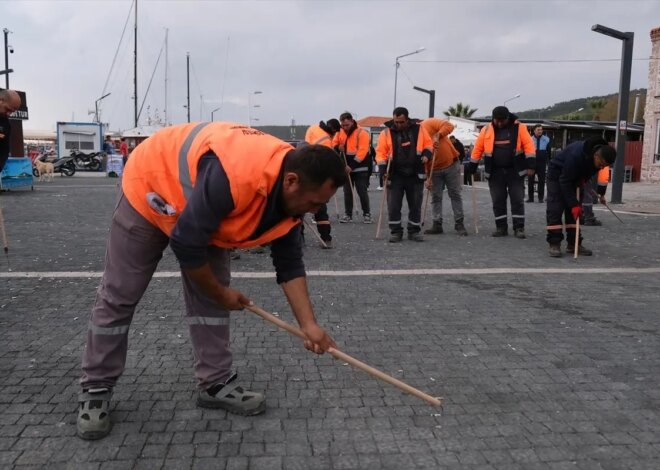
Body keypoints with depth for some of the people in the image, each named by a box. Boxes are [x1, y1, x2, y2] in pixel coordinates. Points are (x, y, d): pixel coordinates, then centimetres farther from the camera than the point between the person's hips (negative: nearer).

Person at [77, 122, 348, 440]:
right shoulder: (233, 177, -44)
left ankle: (216, 384, 13)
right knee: (119, 295, 1)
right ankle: (95, 390, 15)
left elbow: (289, 263, -8)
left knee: (209, 297, 1)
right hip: (150, 188, -6)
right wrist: (220, 292, -18)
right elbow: (185, 244, -34)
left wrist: (308, 325, -14)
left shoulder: (291, 192, -18)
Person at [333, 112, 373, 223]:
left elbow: (362, 151, -19)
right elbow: (334, 143, 16)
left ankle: (366, 214, 11)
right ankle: (348, 214, 18)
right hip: (346, 167, 5)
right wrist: (338, 147, -10)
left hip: (360, 168, -5)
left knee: (362, 192, -1)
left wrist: (352, 166, -23)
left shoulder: (362, 133, -14)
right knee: (347, 192, 9)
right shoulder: (340, 132, 5)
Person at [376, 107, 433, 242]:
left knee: (415, 205, 8)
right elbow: (381, 152, -1)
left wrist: (426, 154, -8)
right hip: (395, 176, -1)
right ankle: (396, 232, 12)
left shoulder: (419, 128, 1)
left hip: (415, 175, 1)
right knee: (393, 206, -1)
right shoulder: (387, 132, -3)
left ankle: (414, 231, 21)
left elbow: (428, 144, 11)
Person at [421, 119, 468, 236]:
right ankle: (437, 224, 13)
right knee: (436, 197, 6)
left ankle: (459, 223, 9)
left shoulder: (429, 124, -12)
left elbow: (449, 125, -22)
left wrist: (437, 135, -33)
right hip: (434, 169, 4)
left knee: (455, 194, 3)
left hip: (451, 164, -4)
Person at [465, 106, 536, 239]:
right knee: (498, 201, 6)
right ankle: (501, 227, 16)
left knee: (517, 200, 0)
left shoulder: (519, 128, -3)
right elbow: (478, 148, 6)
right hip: (495, 172, 2)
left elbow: (528, 145, -9)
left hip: (515, 171, -2)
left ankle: (519, 228, 6)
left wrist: (531, 164, -18)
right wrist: (472, 167, 5)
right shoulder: (487, 130, 2)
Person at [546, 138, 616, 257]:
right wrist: (573, 204, -34)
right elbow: (565, 181, -34)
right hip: (558, 175, -6)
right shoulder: (576, 154, -40)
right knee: (555, 209, -13)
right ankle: (554, 244, -12)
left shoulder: (601, 157, -19)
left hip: (576, 177, 7)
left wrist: (583, 180, -14)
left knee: (576, 211, 2)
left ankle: (574, 244, 6)